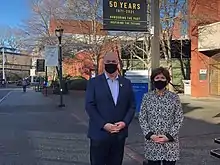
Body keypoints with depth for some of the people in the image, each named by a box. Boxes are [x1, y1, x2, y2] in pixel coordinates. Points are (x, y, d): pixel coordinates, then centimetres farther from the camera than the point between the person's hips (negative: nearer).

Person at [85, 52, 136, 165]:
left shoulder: (126, 83, 9)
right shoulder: (94, 82, -1)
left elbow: (132, 106, 8)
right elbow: (89, 106, -7)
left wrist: (125, 122, -8)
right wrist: (103, 124, -16)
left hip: (119, 134, 3)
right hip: (99, 133, -3)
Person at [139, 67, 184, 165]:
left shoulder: (174, 97, 0)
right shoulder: (147, 97, 2)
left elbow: (179, 119, 0)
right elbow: (142, 118, 2)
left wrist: (169, 136, -10)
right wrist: (150, 135, -10)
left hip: (170, 142, 0)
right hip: (152, 143, 1)